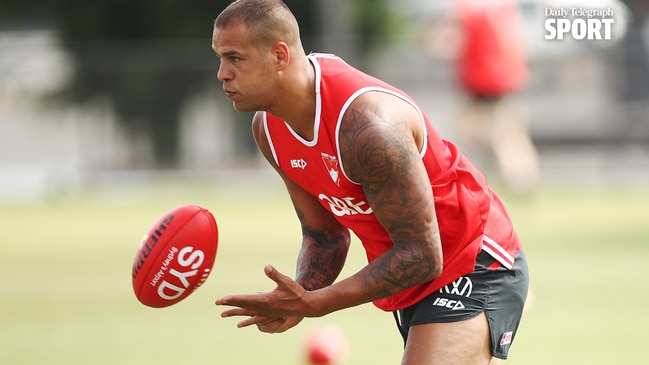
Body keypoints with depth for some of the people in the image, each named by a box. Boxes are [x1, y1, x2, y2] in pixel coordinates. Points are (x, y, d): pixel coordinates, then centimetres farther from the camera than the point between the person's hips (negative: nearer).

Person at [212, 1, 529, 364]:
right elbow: (324, 235, 5)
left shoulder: (366, 125, -32)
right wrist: (299, 297, -17)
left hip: (475, 269, -9)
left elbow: (421, 256, -30)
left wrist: (314, 304, -32)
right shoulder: (267, 129, -4)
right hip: (412, 289, 9)